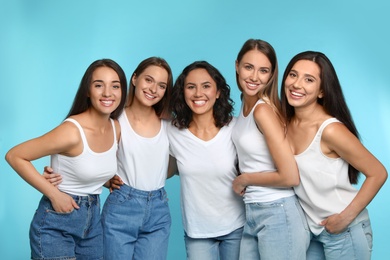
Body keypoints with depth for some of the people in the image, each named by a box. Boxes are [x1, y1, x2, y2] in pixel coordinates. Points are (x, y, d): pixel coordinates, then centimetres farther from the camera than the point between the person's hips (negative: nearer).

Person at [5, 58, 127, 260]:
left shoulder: (116, 128, -2)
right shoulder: (72, 131, -24)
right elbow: (14, 156, -19)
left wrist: (108, 179, 1)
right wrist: (54, 194, -20)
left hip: (93, 218, 7)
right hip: (56, 222, -7)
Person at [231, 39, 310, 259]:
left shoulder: (264, 109, -18)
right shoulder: (246, 104, 6)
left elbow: (290, 177, -21)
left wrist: (244, 179, -10)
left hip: (278, 216, -8)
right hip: (252, 214, 8)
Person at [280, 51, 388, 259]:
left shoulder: (330, 129, -22)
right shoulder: (286, 123, -3)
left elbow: (378, 174, -17)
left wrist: (345, 217, -17)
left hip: (344, 232, -6)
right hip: (310, 231, 6)